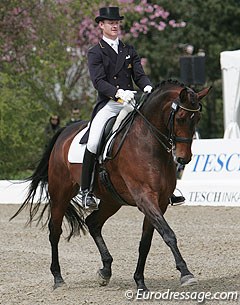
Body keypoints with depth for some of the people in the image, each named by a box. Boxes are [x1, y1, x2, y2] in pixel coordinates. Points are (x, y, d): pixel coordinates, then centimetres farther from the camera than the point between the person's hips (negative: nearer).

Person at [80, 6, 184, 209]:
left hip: (131, 102, 4)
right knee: (94, 142, -24)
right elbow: (99, 81, -10)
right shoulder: (95, 53, 4)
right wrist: (118, 92, -27)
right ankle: (86, 190, -12)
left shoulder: (129, 51, 18)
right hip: (107, 104, -4)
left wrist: (148, 87, -14)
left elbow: (139, 75, 10)